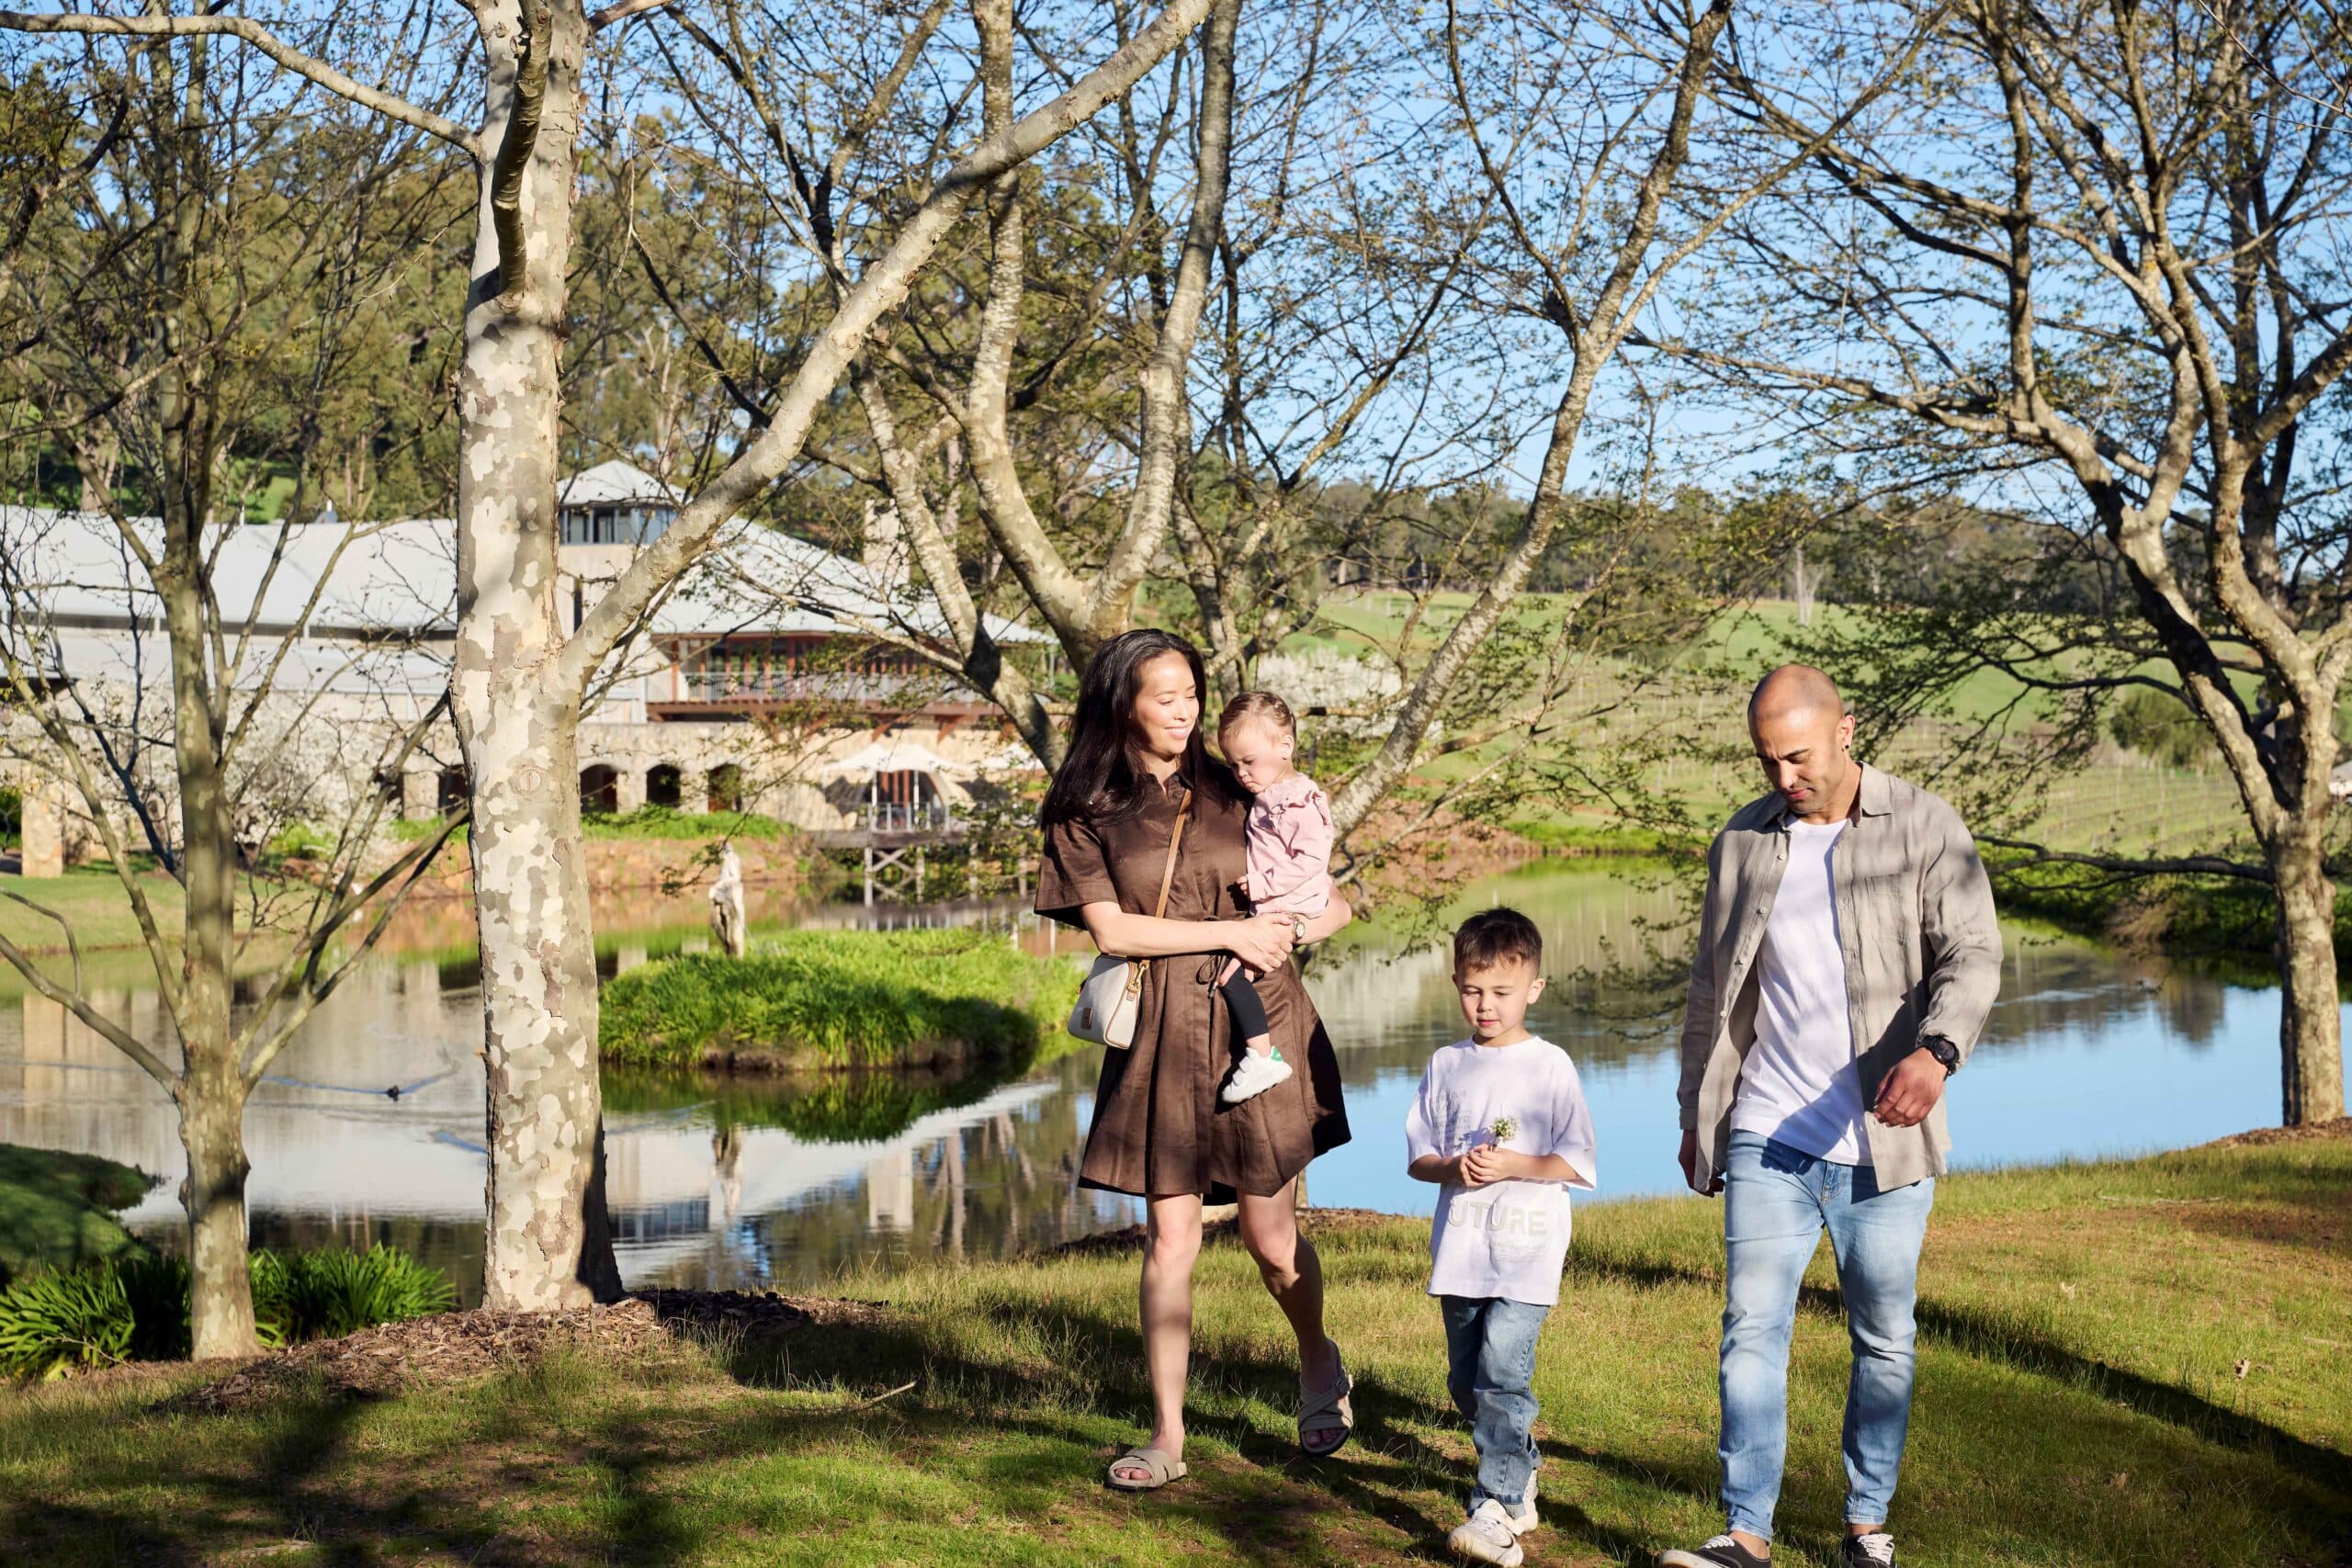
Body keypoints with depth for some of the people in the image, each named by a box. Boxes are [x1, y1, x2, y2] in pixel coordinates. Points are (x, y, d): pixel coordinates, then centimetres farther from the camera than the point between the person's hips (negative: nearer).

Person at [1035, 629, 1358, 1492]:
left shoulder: (1236, 793, 6)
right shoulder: (1085, 812, 2)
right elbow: (1109, 928, -9)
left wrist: (1288, 930, -11)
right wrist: (1231, 933, -11)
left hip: (1259, 1024, 1)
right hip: (1159, 1034, 0)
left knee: (1271, 1236, 6)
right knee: (1169, 1236, -1)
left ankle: (1319, 1364, 35)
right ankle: (1167, 1436, 10)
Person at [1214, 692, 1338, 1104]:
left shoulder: (1302, 799, -14)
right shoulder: (1264, 797, 15)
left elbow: (1312, 858, -21)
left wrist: (1261, 884, -21)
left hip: (1290, 911, -10)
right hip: (1266, 909, 10)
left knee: (1228, 969, -20)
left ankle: (1262, 1057, -20)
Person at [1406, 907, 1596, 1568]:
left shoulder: (1550, 1067, -2)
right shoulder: (1447, 1066, 9)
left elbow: (1576, 1163, -3)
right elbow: (1417, 1156, 11)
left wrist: (1512, 1166, -16)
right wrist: (1451, 1168, -9)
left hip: (1526, 1249, -5)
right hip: (1460, 1249, 5)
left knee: (1502, 1375, -17)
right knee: (1466, 1383, 12)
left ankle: (1496, 1511, -18)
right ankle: (1520, 1472, 33)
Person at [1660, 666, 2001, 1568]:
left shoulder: (1925, 831, -1)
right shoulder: (1742, 844, 9)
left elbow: (1973, 954, -11)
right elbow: (1712, 989, 17)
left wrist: (1936, 1051, -30)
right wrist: (1697, 1113, 19)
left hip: (1884, 1144, -2)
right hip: (1767, 1135, 2)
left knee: (1884, 1340, 8)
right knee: (1752, 1327, -5)